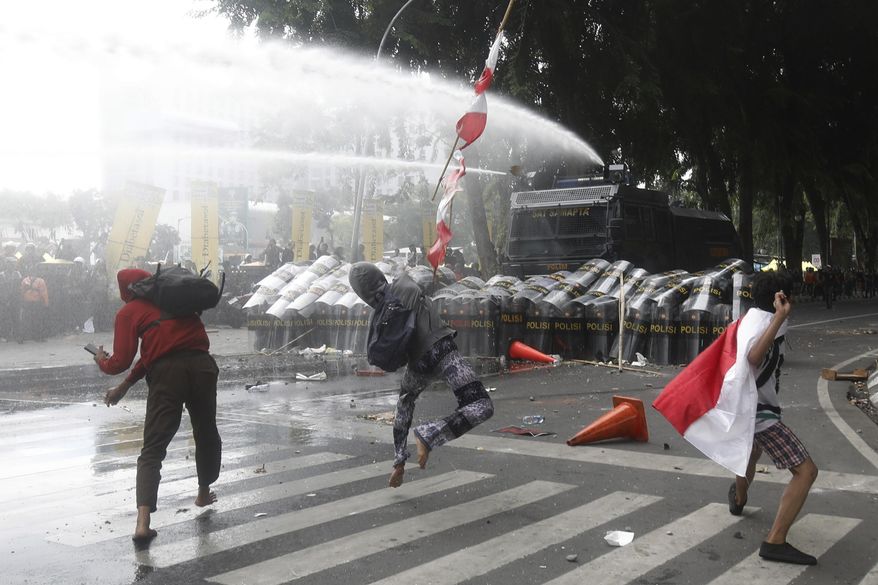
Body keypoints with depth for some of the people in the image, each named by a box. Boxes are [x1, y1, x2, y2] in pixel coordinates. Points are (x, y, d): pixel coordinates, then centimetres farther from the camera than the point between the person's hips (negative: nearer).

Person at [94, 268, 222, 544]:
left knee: (152, 449, 0)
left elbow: (121, 362, 3)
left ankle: (143, 522, -14)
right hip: (202, 365, 4)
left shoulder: (128, 312, 8)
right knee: (206, 433, 24)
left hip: (166, 373, -4)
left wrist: (102, 361, 27)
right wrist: (126, 385, 31)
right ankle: (204, 493, 41)